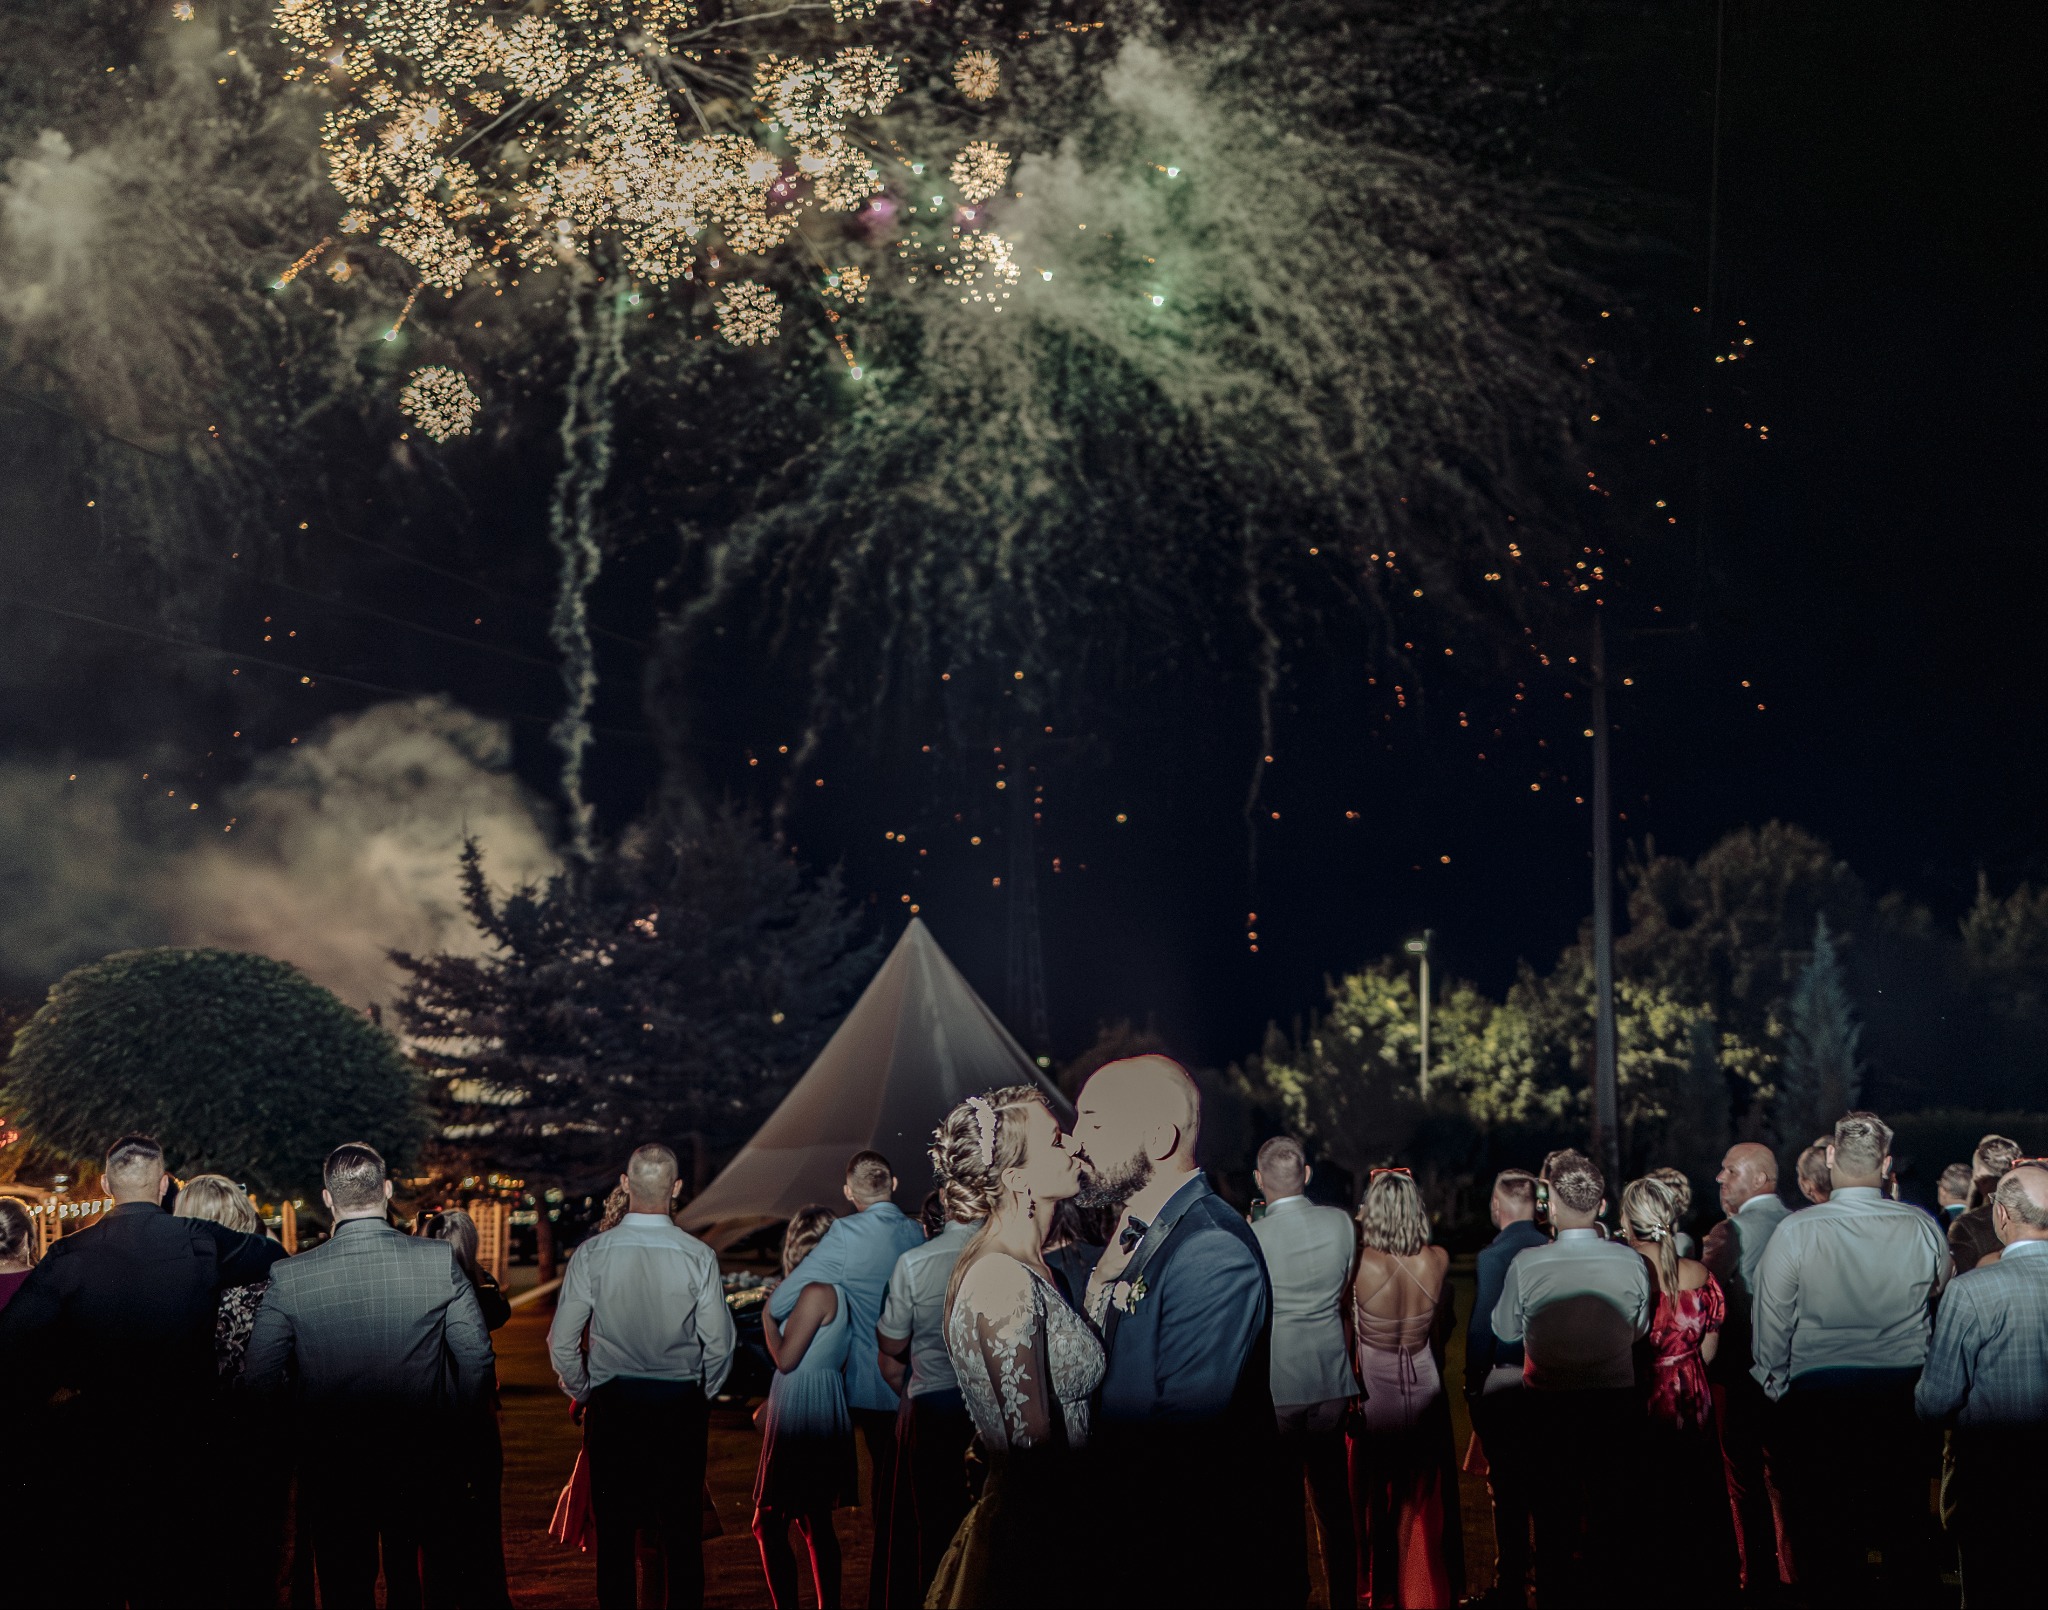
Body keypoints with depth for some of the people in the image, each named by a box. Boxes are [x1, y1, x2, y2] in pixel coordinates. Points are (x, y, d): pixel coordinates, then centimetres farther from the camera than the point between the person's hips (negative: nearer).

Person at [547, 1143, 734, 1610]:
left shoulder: (592, 1253, -8)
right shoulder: (699, 1256, -9)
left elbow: (562, 1342, -5)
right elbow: (720, 1343, -6)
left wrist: (583, 1393, 12)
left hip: (611, 1401, 0)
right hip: (682, 1404, 0)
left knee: (615, 1528, 9)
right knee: (681, 1528, 8)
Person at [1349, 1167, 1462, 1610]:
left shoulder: (1359, 1262, -21)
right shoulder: (1437, 1260, -12)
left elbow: (1346, 1331, -8)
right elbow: (1443, 1326, 3)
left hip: (1375, 1389, -2)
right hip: (1425, 1386, 2)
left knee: (1375, 1493, 13)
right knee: (1425, 1495, 15)